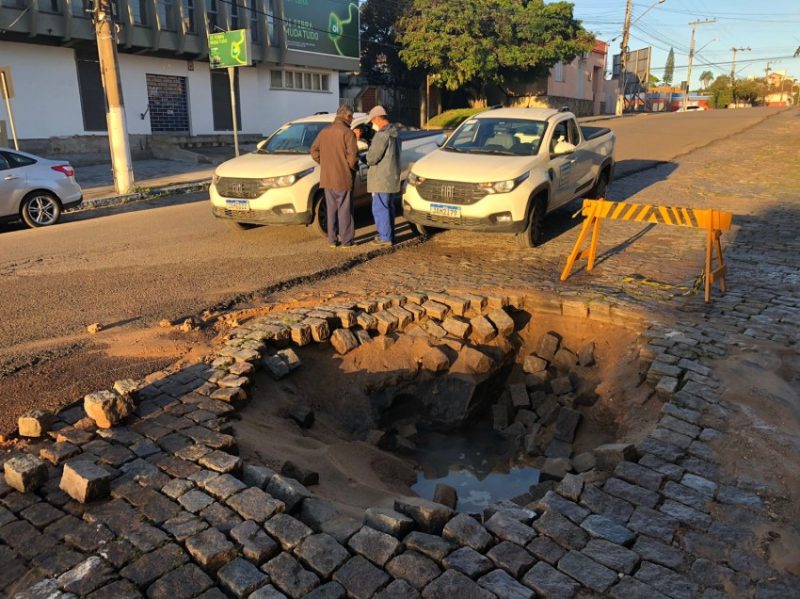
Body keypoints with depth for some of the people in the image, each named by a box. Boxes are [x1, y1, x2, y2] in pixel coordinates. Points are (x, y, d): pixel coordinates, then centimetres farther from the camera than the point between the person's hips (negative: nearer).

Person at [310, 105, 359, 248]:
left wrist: (325, 165, 16)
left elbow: (314, 151, 11)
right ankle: (346, 240, 5)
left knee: (331, 209, 13)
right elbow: (352, 156, -18)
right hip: (344, 178, -6)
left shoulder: (324, 131, 9)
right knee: (345, 210, 2)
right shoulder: (347, 132, -11)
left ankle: (332, 240, 17)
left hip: (327, 178, 6)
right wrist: (353, 167, 0)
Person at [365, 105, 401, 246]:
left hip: (382, 179, -10)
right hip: (392, 177, 10)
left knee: (379, 208, -4)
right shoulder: (394, 133, 14)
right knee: (389, 207, 16)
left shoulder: (382, 135, -18)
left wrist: (368, 157, 3)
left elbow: (372, 157, -21)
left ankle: (385, 237, -2)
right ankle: (389, 234, 23)